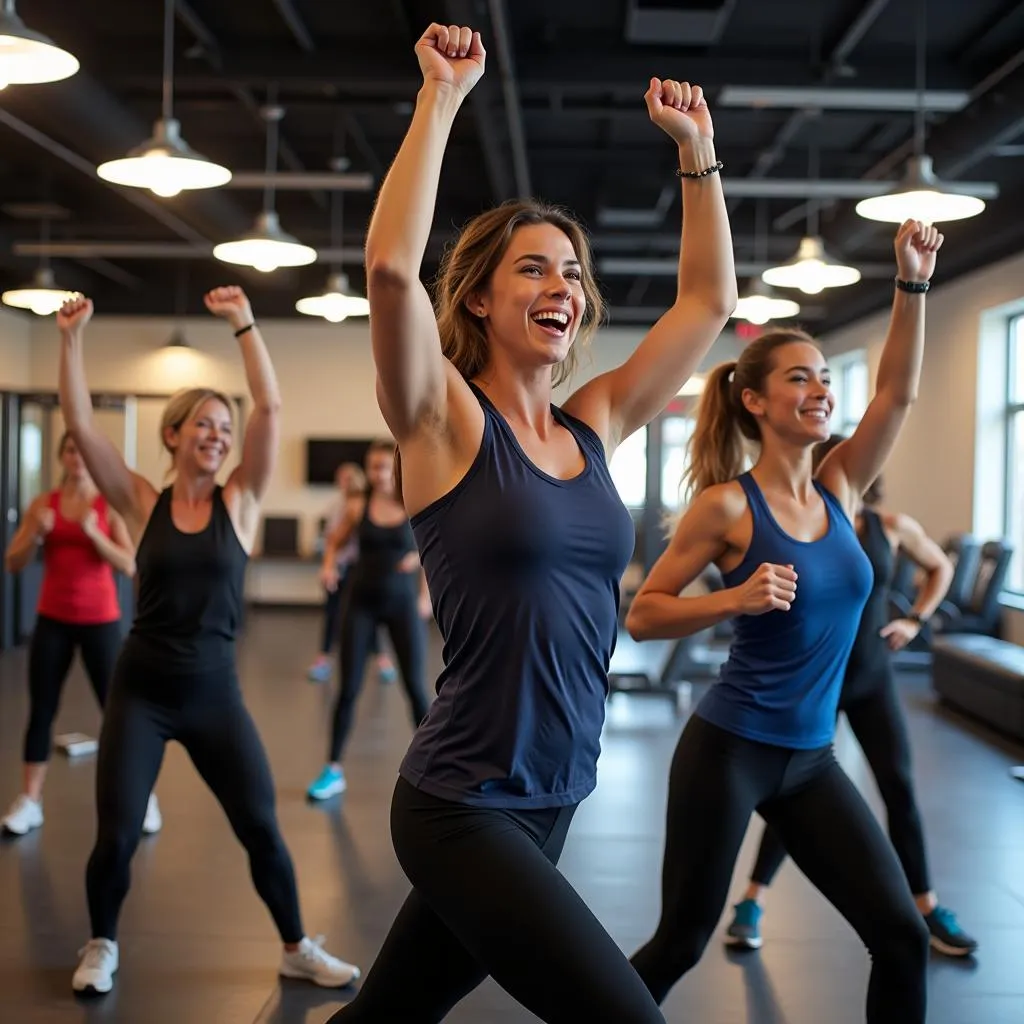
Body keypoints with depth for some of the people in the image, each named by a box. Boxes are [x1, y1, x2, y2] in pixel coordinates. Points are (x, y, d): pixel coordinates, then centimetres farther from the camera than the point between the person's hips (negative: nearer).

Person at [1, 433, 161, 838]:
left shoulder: (110, 505, -3)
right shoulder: (43, 503, 3)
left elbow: (129, 566, -11)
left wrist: (93, 532, -23)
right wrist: (36, 533, -16)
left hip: (100, 620, -2)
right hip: (53, 619, 2)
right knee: (41, 710, 4)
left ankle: (144, 796, 9)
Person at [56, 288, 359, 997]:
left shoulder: (241, 502, -1)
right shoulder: (143, 503, -1)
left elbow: (271, 409, -11)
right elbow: (80, 422, -8)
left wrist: (245, 324, -13)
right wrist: (73, 336, -13)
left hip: (215, 692, 1)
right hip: (141, 691, 0)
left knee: (262, 829, 3)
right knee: (117, 834, -1)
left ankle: (297, 948, 23)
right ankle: (103, 946, 27)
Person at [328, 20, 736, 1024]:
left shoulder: (593, 428, 7)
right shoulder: (447, 422, -9)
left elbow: (708, 299, 13)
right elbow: (391, 264, -26)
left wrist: (696, 149, 10)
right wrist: (442, 96, -19)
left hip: (549, 807, 6)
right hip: (462, 810, -6)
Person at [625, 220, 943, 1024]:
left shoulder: (838, 492, 4)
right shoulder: (727, 505, -12)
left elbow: (898, 392, -4)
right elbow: (641, 616, -10)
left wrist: (913, 284, -12)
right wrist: (734, 600, -24)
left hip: (811, 759, 6)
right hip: (728, 750, -6)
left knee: (902, 935, 3)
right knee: (682, 942, 5)